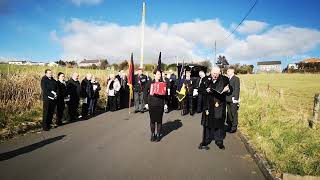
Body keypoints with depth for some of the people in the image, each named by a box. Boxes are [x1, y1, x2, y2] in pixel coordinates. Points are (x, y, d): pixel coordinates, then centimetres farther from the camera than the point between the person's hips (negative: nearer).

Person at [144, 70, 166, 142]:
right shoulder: (150, 83, 1)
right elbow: (145, 92, 4)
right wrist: (146, 103, 0)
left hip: (160, 104, 0)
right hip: (151, 104, 0)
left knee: (159, 120, 5)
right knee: (152, 120, 7)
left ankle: (158, 134, 20)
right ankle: (153, 134, 21)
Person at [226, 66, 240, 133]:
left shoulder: (236, 79, -9)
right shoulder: (227, 79, 13)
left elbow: (237, 89, -13)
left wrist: (235, 98, -18)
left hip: (233, 100, -7)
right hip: (228, 99, 7)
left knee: (234, 113, 2)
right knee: (229, 113, 14)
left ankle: (234, 127, 13)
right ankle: (229, 126, 25)